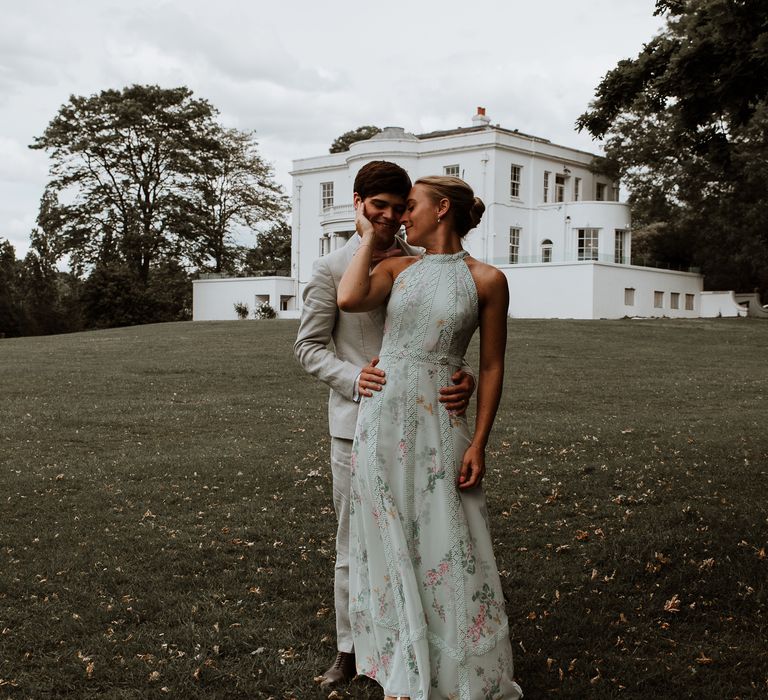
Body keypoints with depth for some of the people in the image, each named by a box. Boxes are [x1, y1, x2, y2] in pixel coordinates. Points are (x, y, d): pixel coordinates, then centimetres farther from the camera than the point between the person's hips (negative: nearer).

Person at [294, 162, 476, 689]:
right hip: (357, 423, -1)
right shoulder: (332, 268, 0)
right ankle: (350, 648, 23)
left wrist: (466, 378, -17)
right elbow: (308, 346, 2)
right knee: (355, 542, 8)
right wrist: (353, 379, -16)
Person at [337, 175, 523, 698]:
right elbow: (350, 299, -12)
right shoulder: (398, 269, 8)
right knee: (392, 549, 12)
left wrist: (479, 445, -6)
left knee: (448, 552, 1)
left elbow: (492, 367, -1)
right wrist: (368, 235, -1)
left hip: (440, 429, -4)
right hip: (381, 422, 4)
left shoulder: (487, 279, -2)